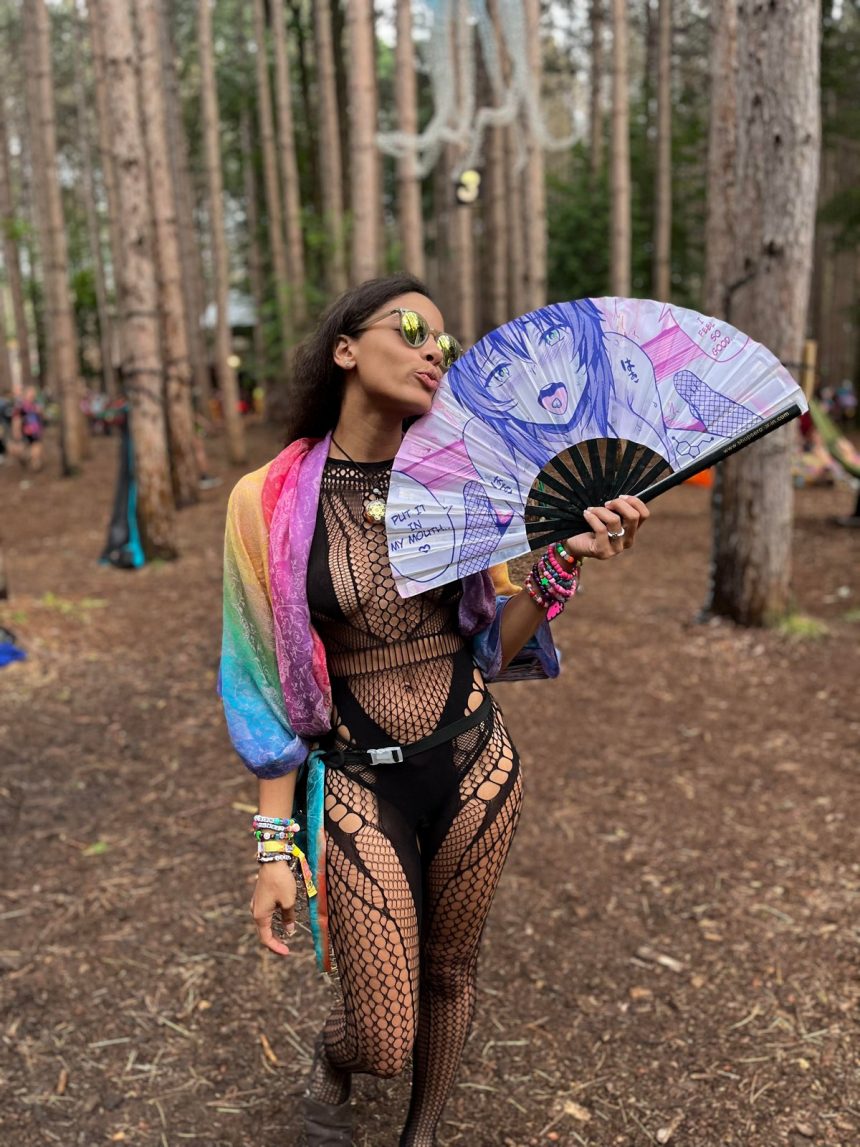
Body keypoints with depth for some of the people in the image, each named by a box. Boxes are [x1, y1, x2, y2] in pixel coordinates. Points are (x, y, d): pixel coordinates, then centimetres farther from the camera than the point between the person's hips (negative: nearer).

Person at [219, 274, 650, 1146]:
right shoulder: (273, 502, -10)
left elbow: (492, 647, 2)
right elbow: (267, 686, -6)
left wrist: (564, 562, -15)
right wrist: (275, 848, -7)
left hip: (475, 770, 3)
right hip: (358, 786, -2)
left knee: (450, 975, 20)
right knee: (384, 1042, 6)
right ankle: (330, 1065, 45)